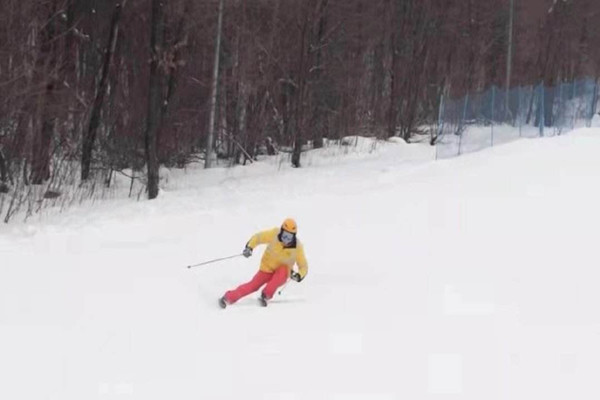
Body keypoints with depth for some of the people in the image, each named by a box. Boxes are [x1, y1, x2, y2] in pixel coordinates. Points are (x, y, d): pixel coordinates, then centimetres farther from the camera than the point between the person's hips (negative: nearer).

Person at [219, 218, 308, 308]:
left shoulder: (297, 247, -17)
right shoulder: (274, 234, -16)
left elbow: (303, 267, -9)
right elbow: (258, 237, -2)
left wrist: (298, 276, -29)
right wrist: (249, 247, -19)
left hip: (281, 276, 0)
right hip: (267, 269, 0)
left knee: (283, 271, -34)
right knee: (253, 285, -20)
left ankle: (266, 296, -27)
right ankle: (228, 298, -12)